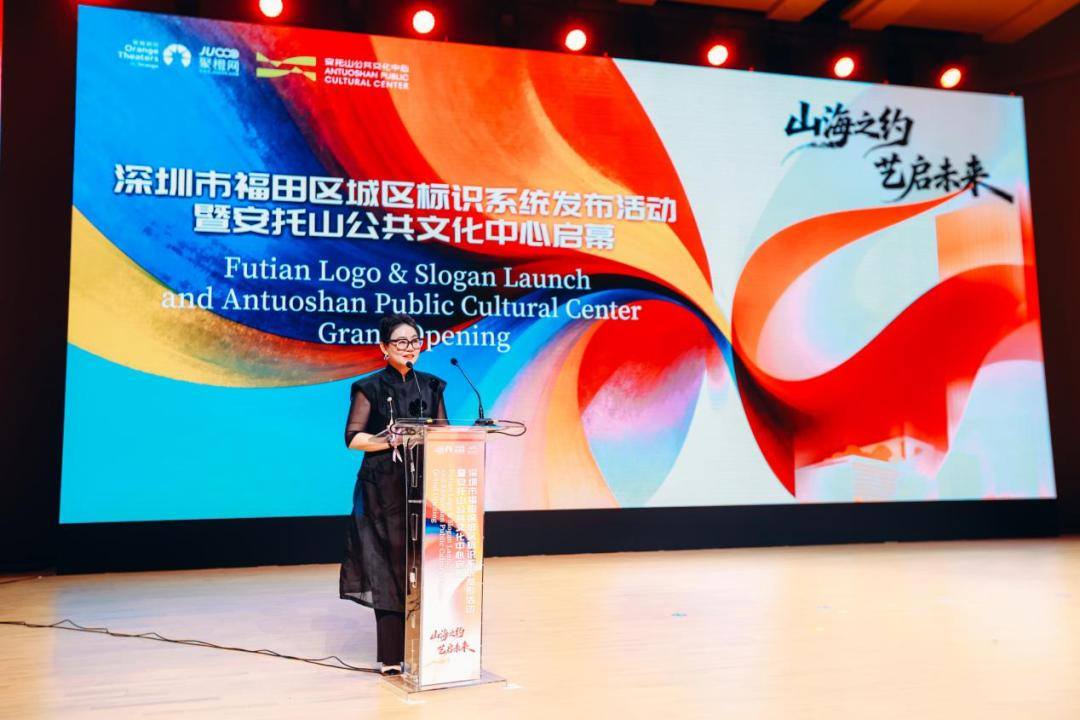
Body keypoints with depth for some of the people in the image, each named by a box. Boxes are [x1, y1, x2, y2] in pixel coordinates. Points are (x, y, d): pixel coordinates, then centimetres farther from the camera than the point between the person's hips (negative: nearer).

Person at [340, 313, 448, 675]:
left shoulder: (431, 386, 12)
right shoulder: (370, 387, 0)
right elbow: (353, 438, -8)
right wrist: (396, 440, -17)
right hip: (384, 488, -4)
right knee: (390, 568, -2)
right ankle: (392, 656, 6)